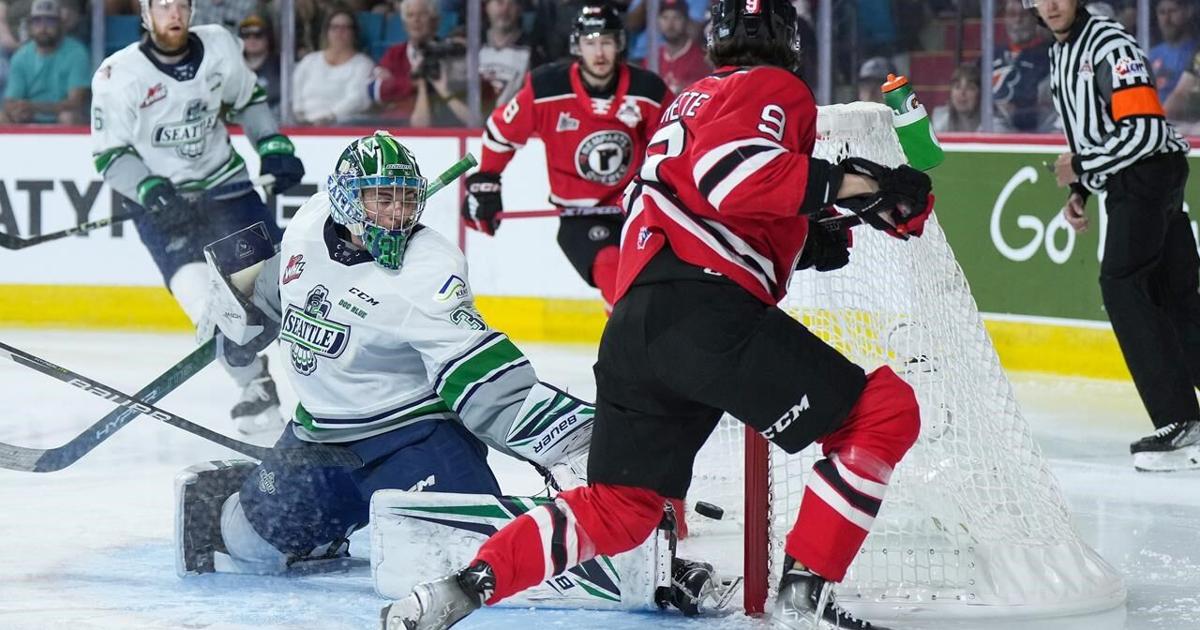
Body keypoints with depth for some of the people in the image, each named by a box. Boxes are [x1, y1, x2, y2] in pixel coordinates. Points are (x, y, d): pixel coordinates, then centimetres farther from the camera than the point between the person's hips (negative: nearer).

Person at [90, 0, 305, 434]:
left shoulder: (219, 45, -4)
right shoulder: (118, 75, -15)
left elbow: (247, 99, 14)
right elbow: (109, 155, -12)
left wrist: (273, 148, 4)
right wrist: (150, 191, -25)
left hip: (226, 182, 3)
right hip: (162, 201, -3)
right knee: (202, 292, -20)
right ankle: (256, 386, -5)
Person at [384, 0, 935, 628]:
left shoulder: (692, 100, 32)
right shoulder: (775, 89, 4)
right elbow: (734, 172, -16)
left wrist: (798, 242, 27)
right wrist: (845, 184, -14)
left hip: (633, 326, 9)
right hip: (705, 311, -9)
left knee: (617, 507, 17)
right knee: (884, 411, -3)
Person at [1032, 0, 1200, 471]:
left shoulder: (1111, 46, -16)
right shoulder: (1060, 53, 15)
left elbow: (1146, 130, -23)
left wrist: (1081, 166, -15)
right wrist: (1079, 191, 15)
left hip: (1150, 173, -10)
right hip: (1123, 185, 10)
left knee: (1122, 283, -17)